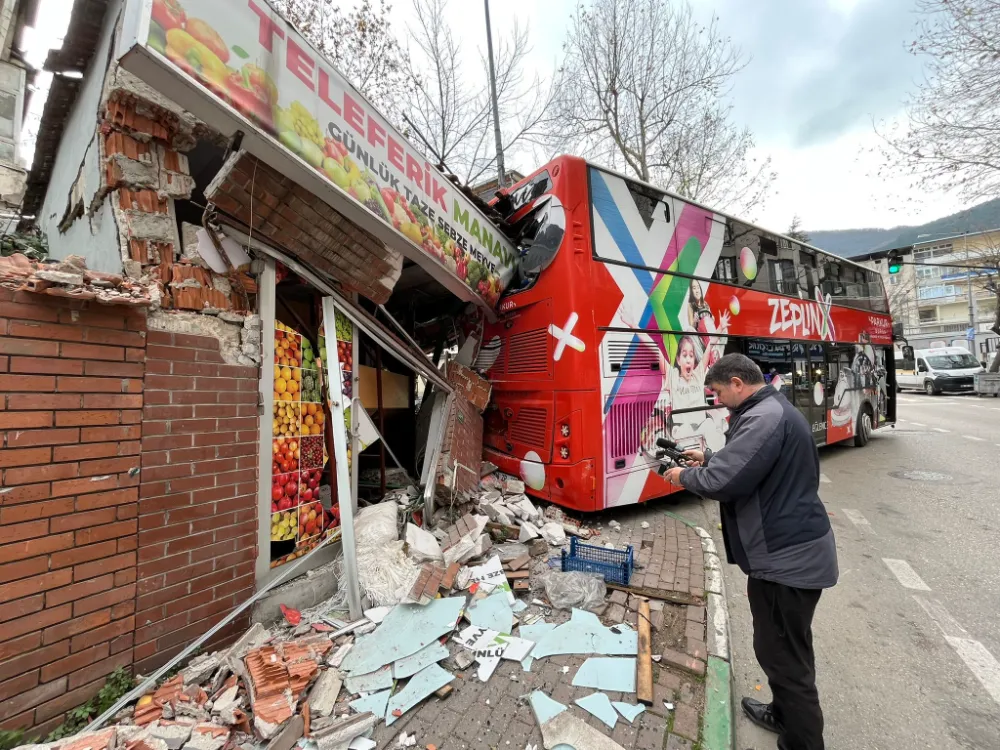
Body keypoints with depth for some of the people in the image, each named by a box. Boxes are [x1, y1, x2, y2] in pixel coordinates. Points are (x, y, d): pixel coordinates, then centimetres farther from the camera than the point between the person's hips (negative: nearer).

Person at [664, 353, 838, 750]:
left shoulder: (763, 418, -25)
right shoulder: (774, 409, 10)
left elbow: (723, 481, -28)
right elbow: (750, 461, 22)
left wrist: (686, 476, -11)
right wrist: (710, 457, 13)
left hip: (787, 556, -11)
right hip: (790, 549, 11)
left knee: (782, 654, 5)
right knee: (785, 649, 26)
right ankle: (784, 713, 45)